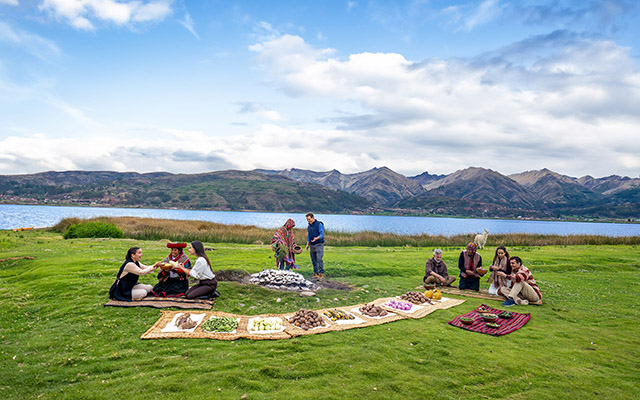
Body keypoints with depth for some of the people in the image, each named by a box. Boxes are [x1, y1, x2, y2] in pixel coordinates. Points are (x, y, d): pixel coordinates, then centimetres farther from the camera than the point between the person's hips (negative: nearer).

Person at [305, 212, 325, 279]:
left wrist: (316, 238, -29)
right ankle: (315, 273, 12)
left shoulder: (319, 224, -5)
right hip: (312, 245, 6)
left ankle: (321, 273, -11)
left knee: (319, 259, -14)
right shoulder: (309, 227, 16)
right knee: (313, 260, 5)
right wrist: (307, 245, 12)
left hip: (319, 244, -6)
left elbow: (322, 235, -12)